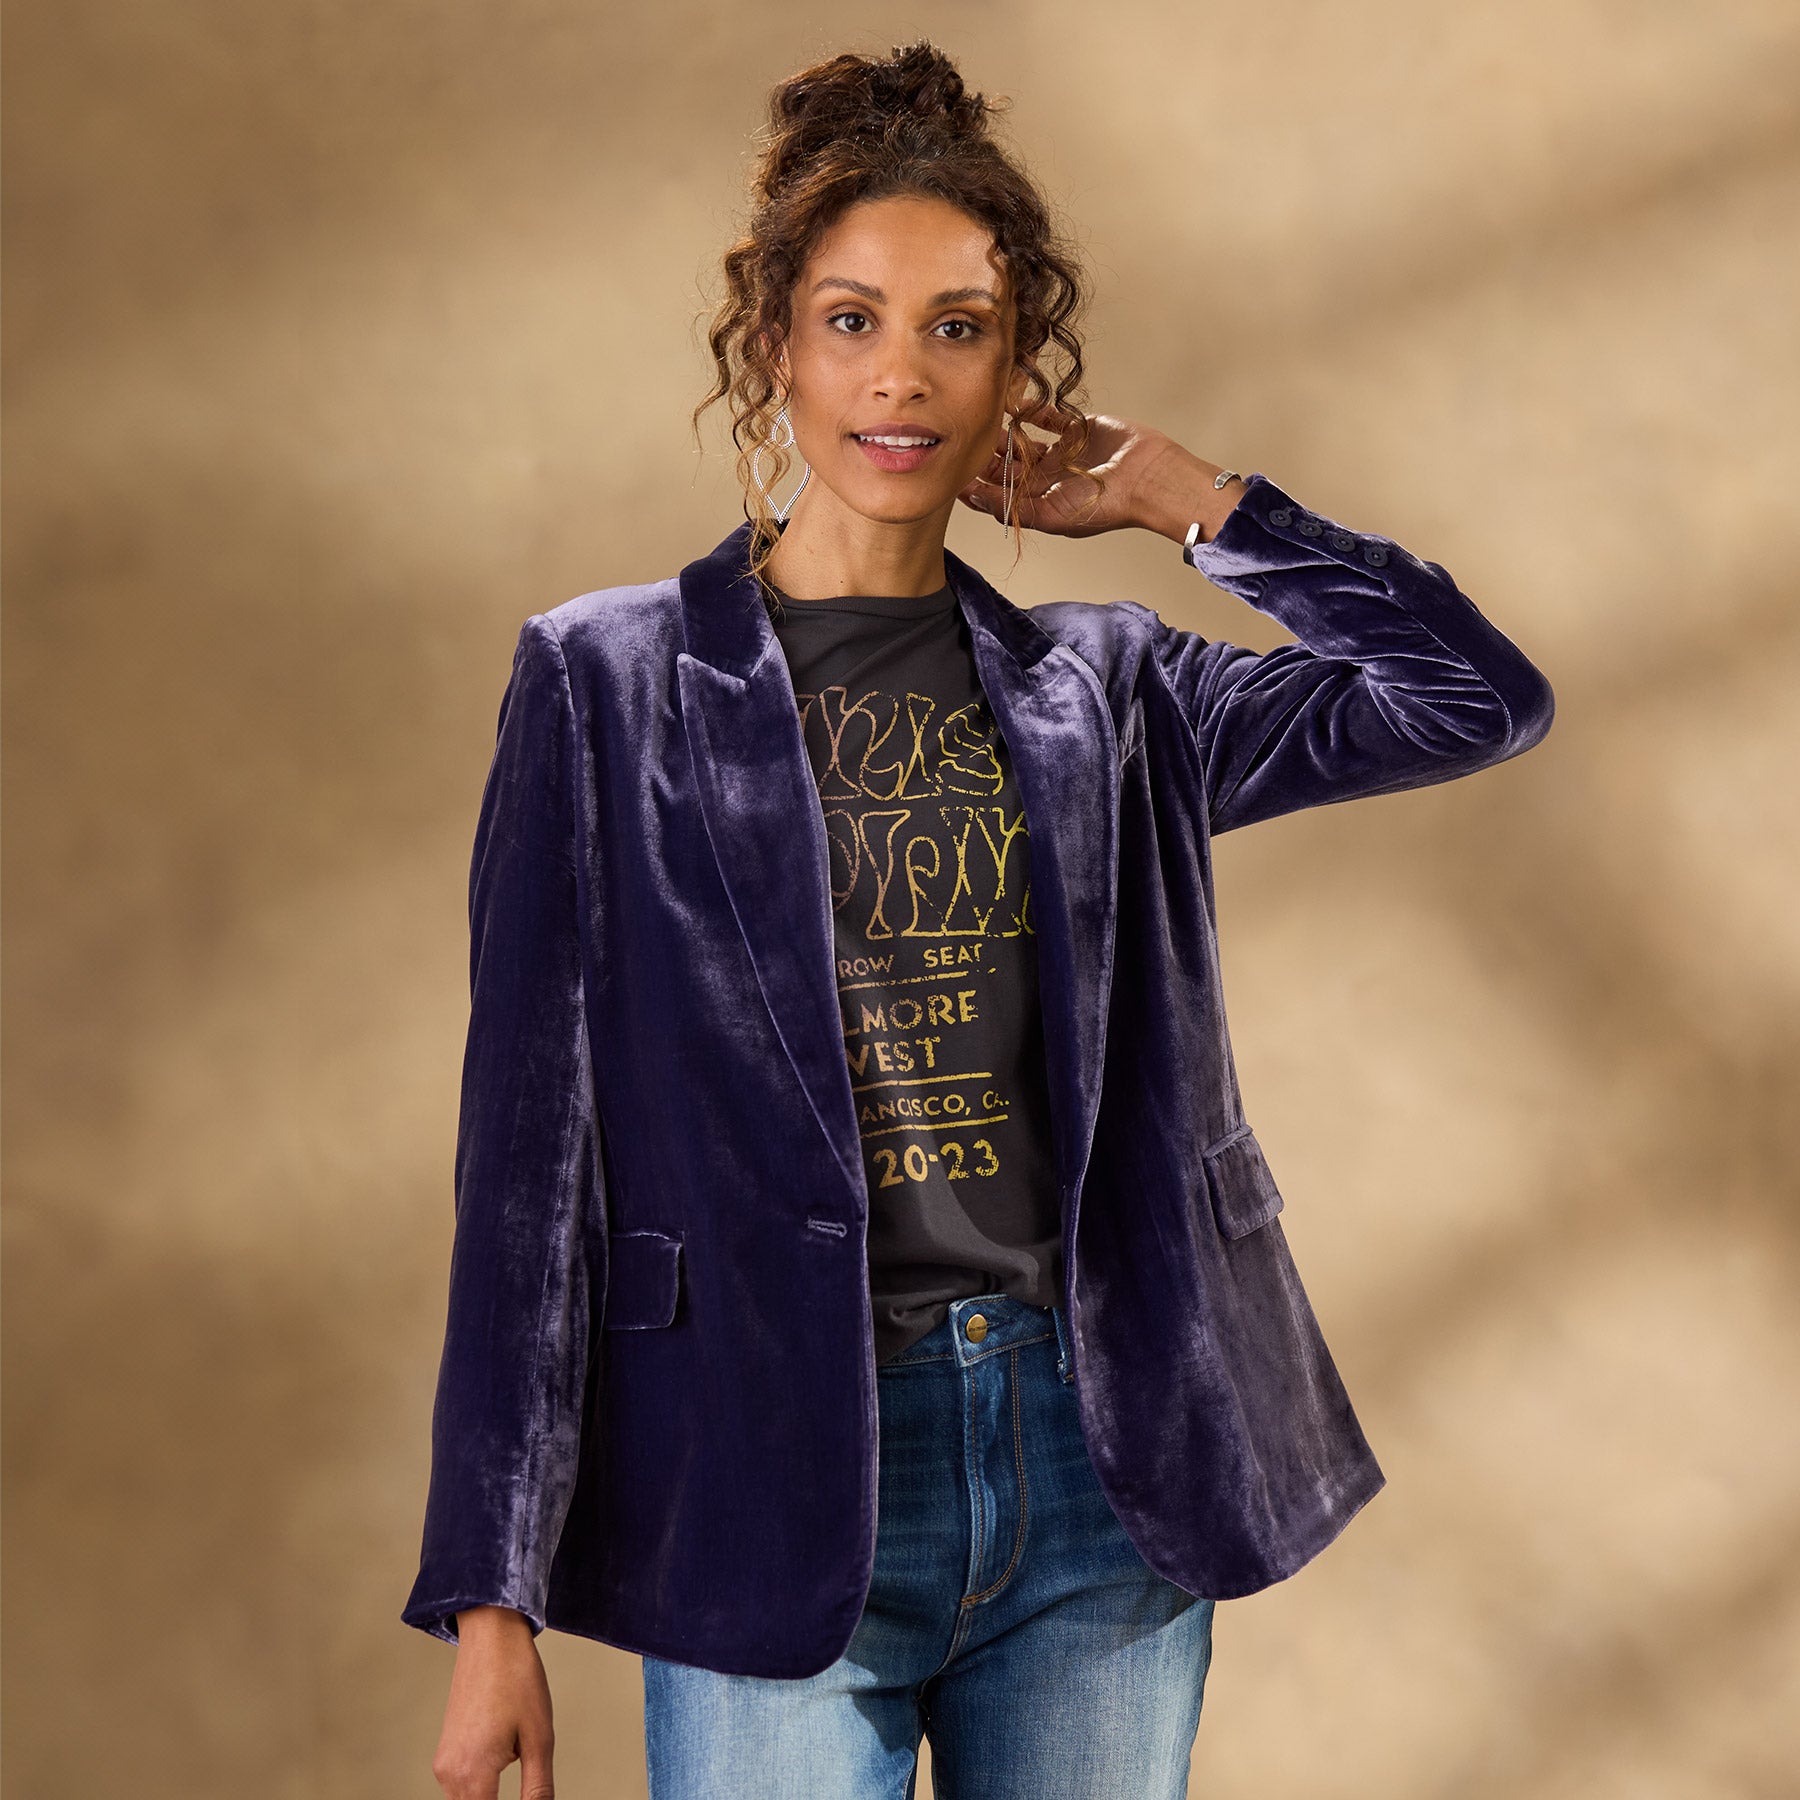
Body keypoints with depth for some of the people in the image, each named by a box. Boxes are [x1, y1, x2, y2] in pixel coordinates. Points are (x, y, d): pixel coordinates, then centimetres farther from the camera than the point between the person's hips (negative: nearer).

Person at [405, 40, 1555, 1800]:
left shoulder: (1097, 692, 9)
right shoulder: (607, 682, 0)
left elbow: (1480, 694, 6)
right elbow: (528, 1146, -3)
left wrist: (1175, 494, 7)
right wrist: (494, 1601, -6)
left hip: (1102, 1460, 3)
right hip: (783, 1487, -3)